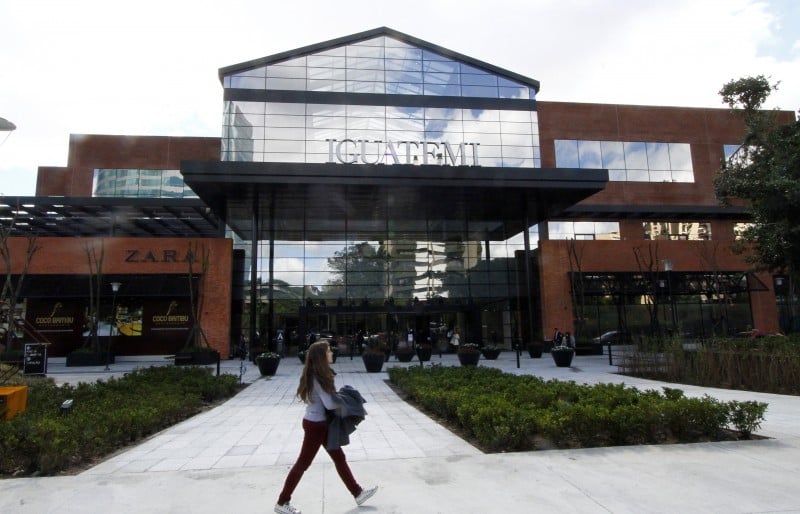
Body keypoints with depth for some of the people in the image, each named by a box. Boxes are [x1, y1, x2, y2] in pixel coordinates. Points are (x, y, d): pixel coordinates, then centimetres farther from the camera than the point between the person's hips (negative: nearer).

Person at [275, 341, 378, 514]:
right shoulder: (317, 377, -24)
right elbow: (329, 404, -26)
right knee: (303, 463, 4)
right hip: (315, 425, -9)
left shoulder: (318, 375, 5)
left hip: (321, 423, 9)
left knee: (339, 458, 15)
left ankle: (358, 493, 27)